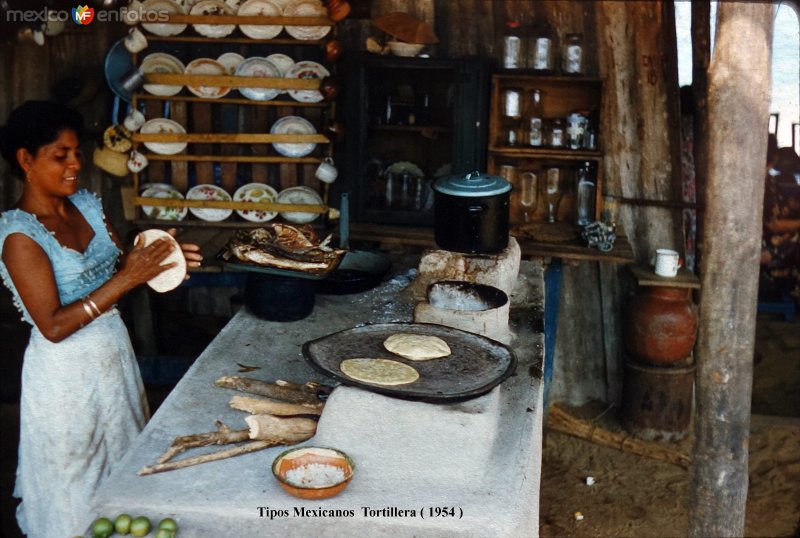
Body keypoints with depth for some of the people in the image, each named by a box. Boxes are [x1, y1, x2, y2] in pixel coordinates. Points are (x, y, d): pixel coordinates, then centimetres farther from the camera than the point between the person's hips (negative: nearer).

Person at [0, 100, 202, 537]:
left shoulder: (85, 203, 0)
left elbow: (118, 263, 10)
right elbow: (53, 326, -23)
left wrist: (155, 259, -13)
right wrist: (126, 279, -28)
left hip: (114, 350, 7)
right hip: (67, 371, -7)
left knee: (124, 460, 22)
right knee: (75, 488, 11)